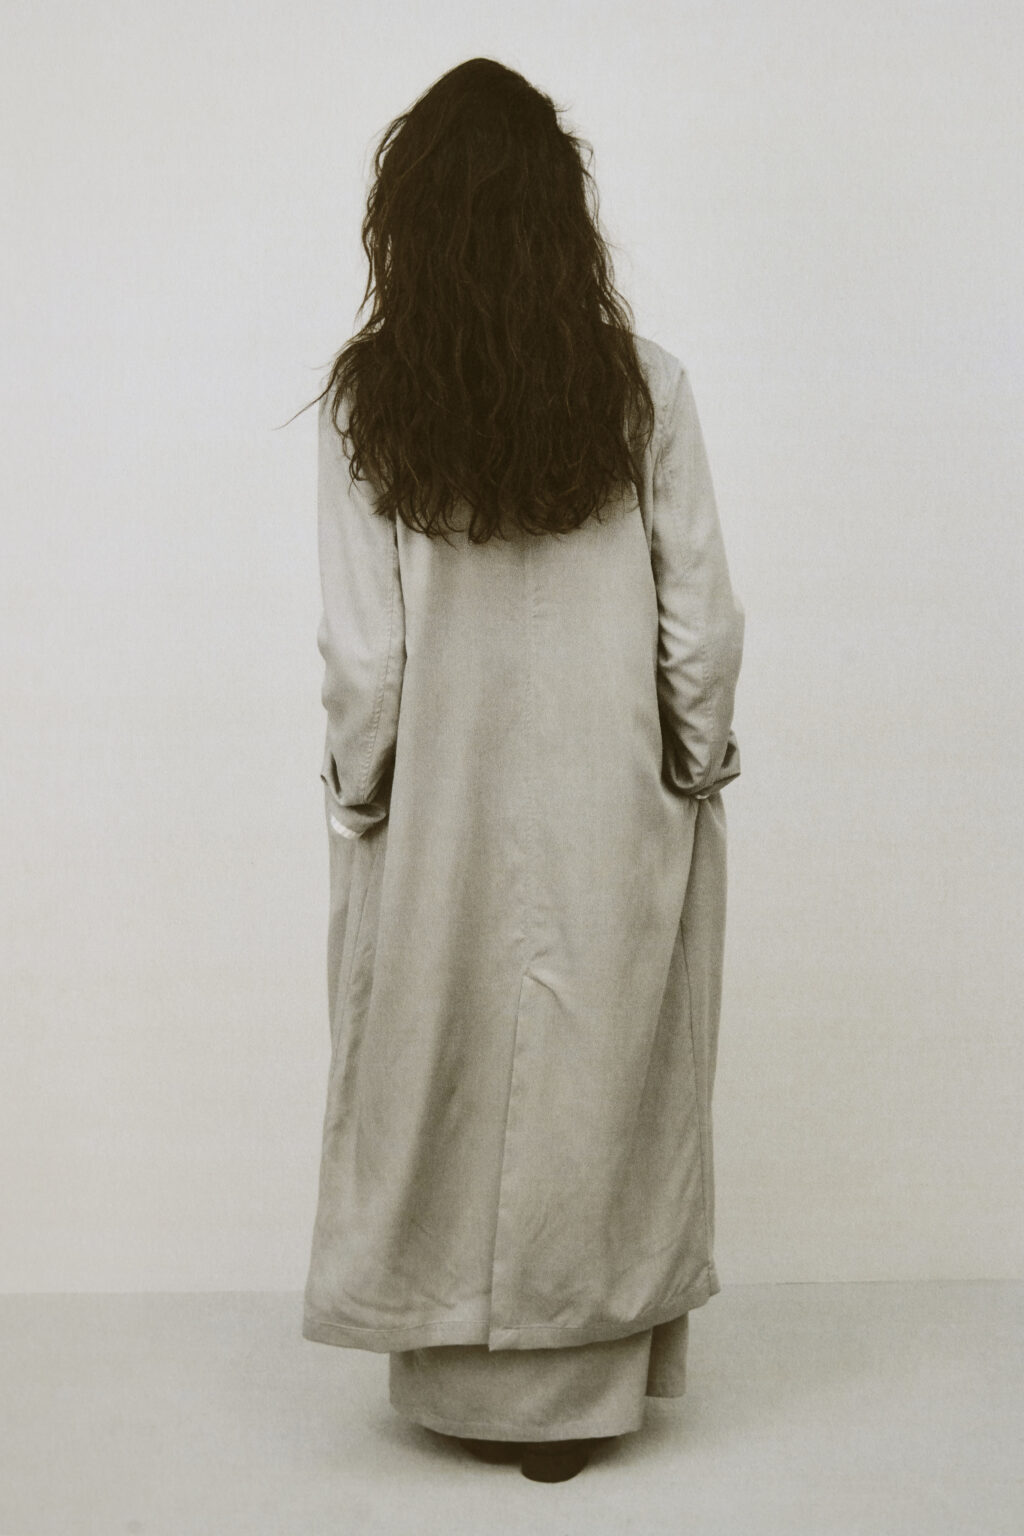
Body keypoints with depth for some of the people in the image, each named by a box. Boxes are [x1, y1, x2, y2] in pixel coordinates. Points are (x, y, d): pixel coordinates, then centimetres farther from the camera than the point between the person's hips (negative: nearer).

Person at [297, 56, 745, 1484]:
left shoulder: (367, 401, -10)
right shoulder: (642, 383, -9)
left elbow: (361, 650, -9)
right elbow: (702, 618, -6)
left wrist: (359, 794, 5)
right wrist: (698, 765, 8)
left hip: (443, 809, 0)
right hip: (613, 810, 0)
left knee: (446, 1090, 15)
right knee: (602, 1086, 14)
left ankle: (462, 1381, 30)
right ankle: (583, 1389, 27)